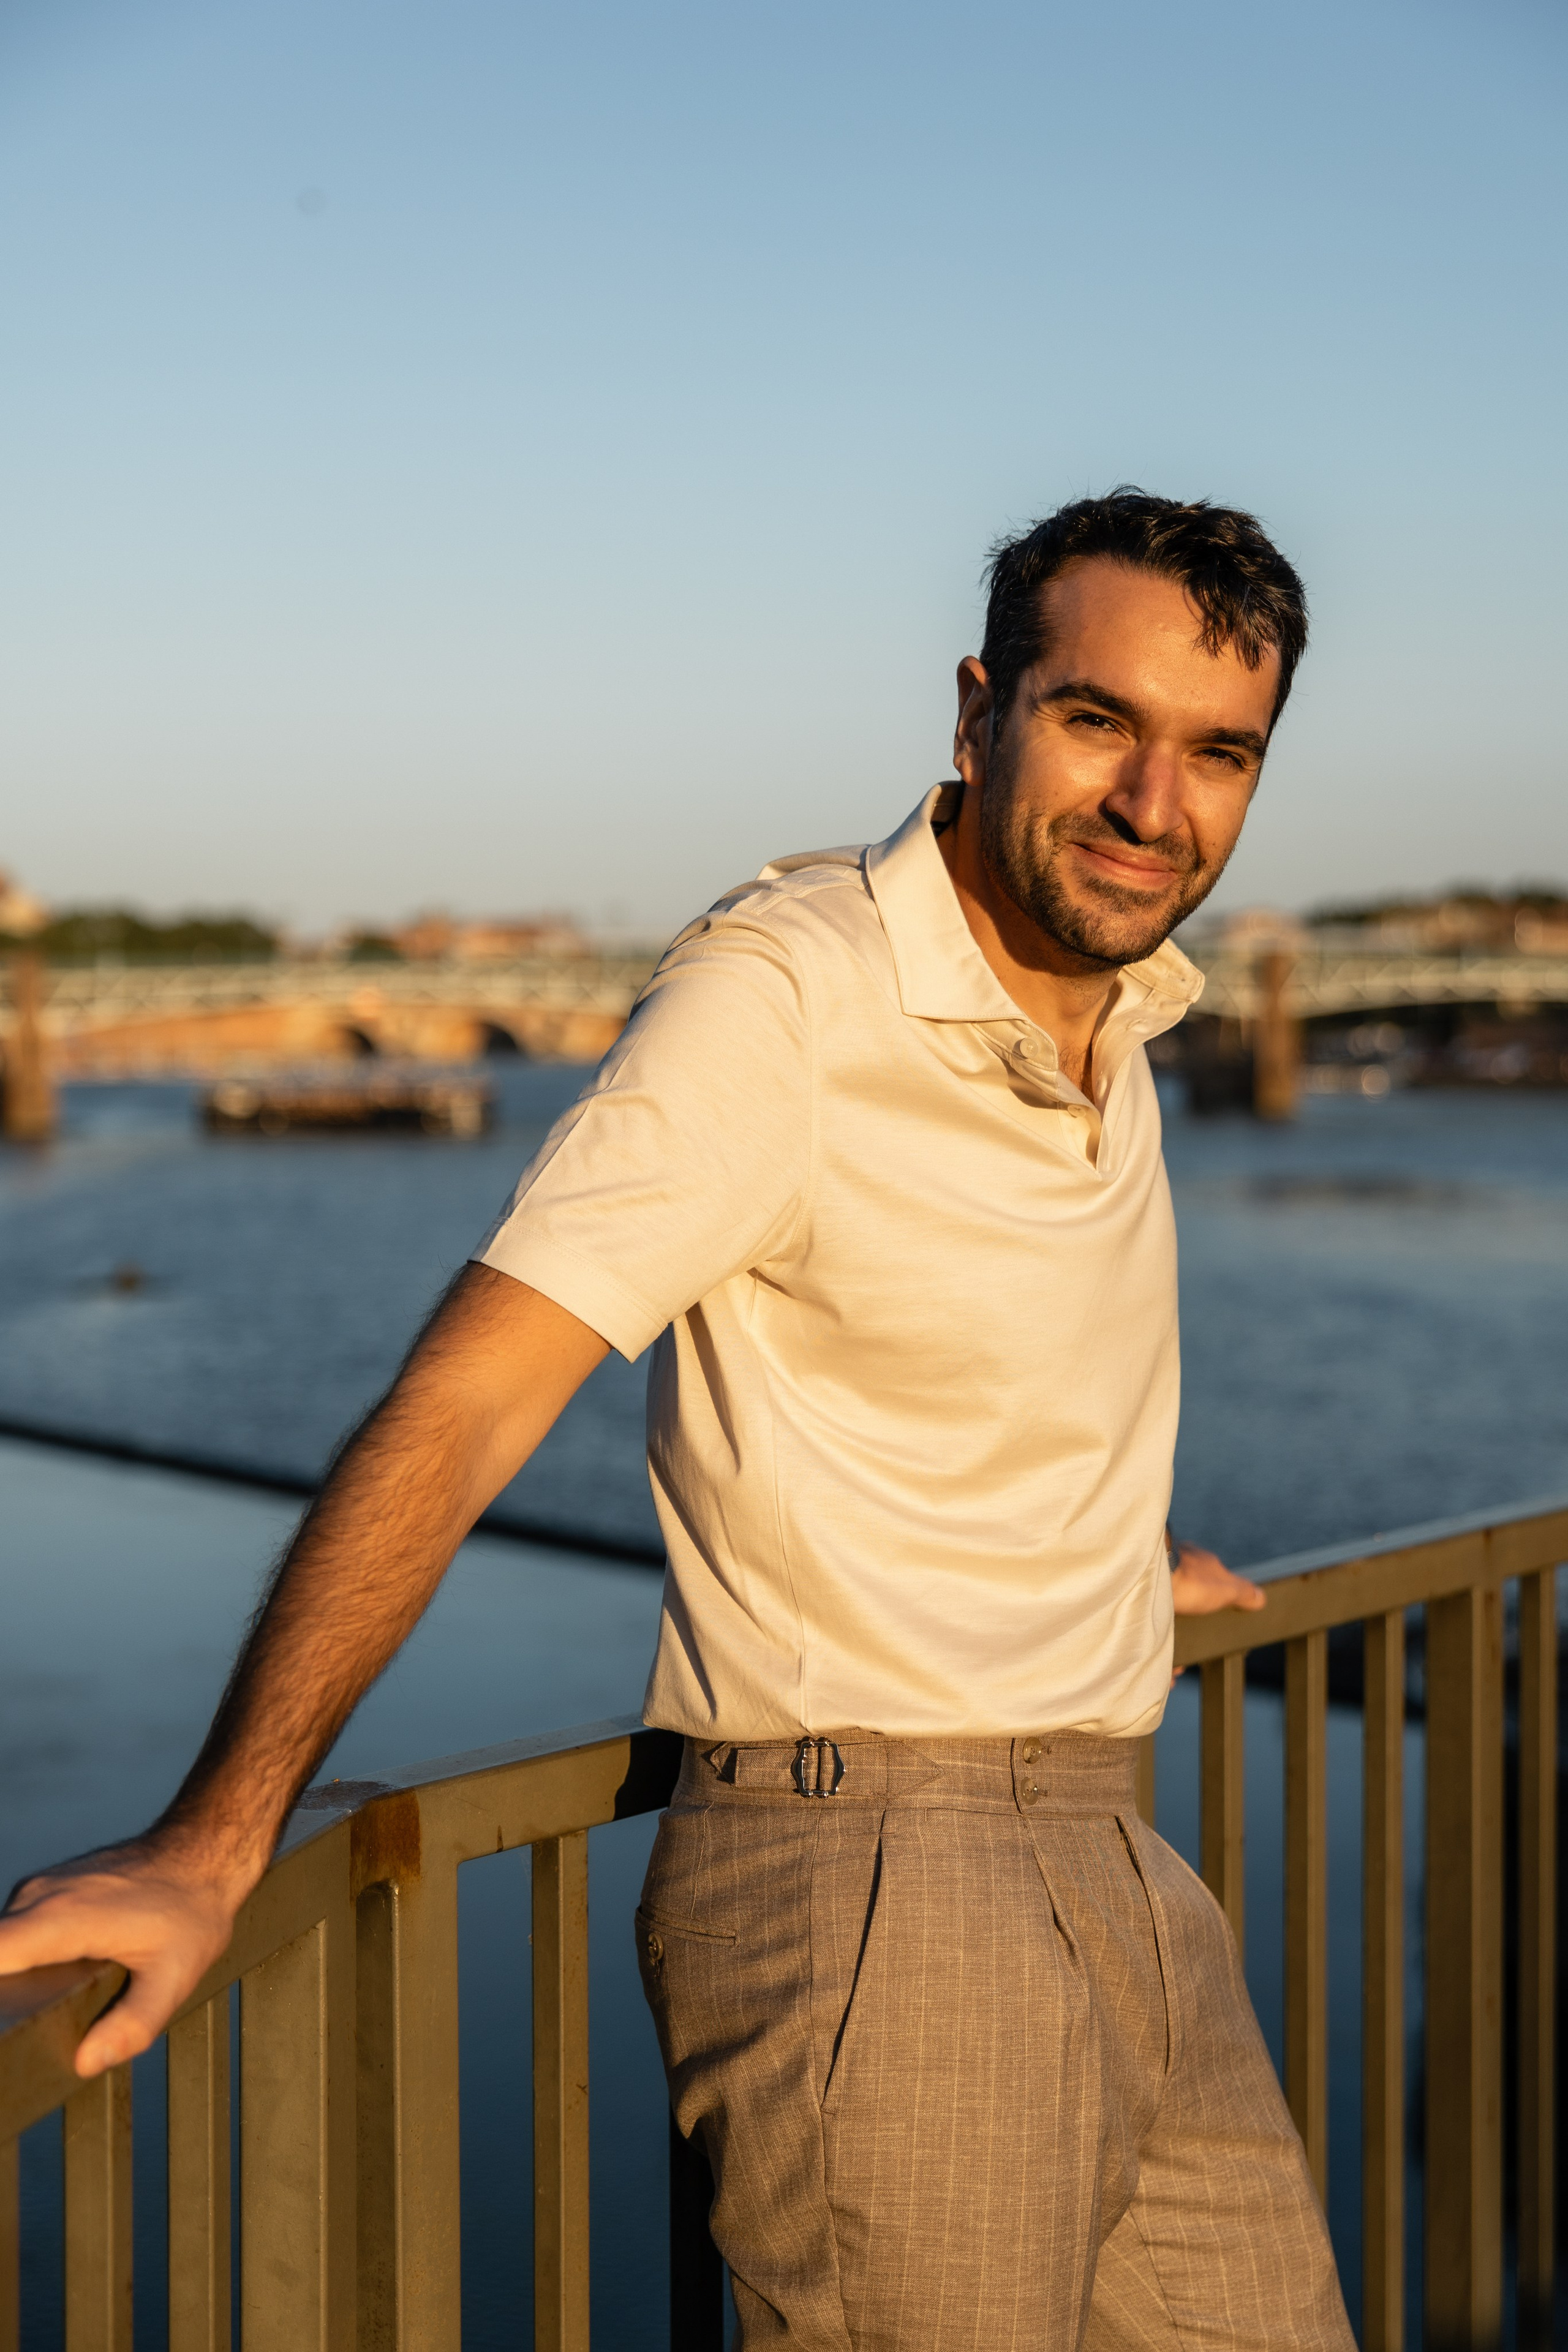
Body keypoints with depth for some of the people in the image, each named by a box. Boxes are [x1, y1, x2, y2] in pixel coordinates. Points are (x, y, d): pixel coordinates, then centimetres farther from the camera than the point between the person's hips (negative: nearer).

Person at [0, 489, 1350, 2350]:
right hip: (867, 1879, -8)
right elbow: (466, 1400, -23)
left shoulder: (1120, 1001, 9)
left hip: (1121, 1876, 8)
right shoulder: (786, 989, -15)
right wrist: (212, 1843, -30)